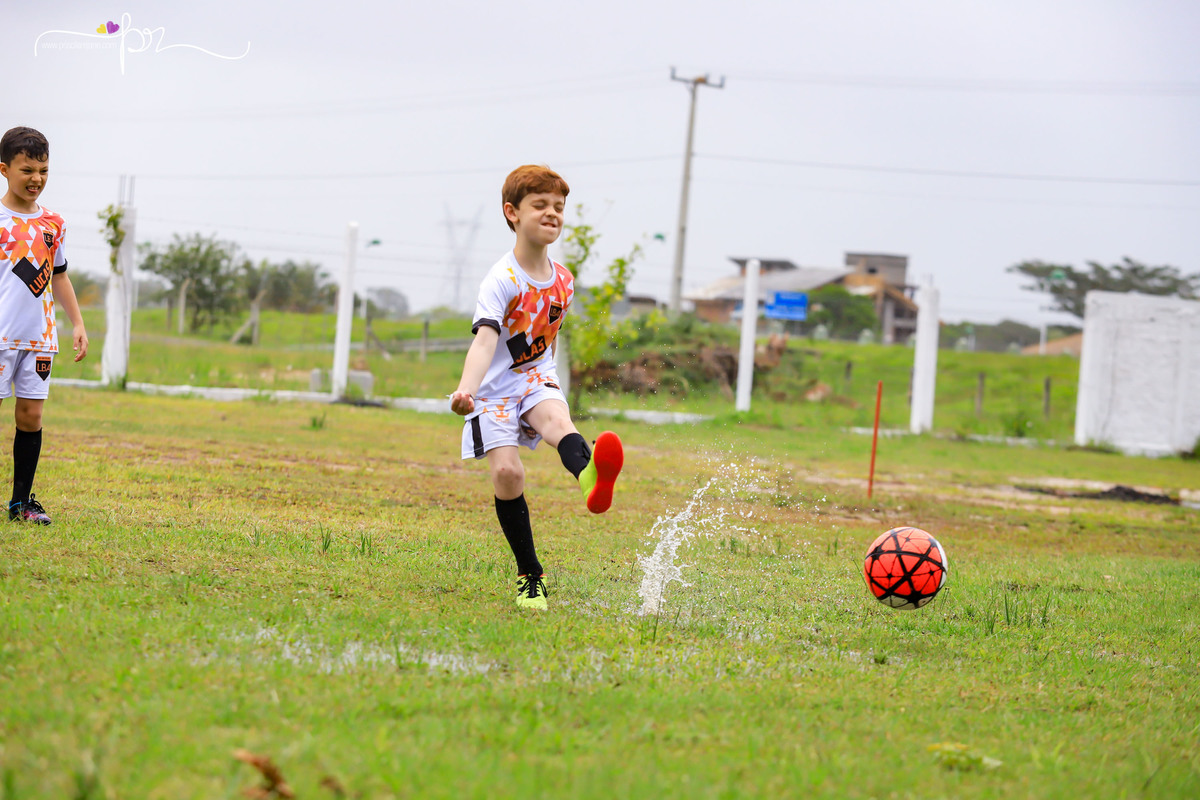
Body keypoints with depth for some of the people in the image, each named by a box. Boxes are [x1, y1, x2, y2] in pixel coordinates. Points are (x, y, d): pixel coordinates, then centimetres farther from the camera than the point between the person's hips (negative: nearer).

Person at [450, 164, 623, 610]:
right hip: (496, 391, -2)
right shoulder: (502, 281, -15)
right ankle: (530, 577, -4)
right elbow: (485, 340, -30)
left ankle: (590, 479, -69)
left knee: (557, 418, -32)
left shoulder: (563, 280, 4)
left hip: (536, 382, 3)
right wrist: (465, 391, -44)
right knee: (506, 472, -18)